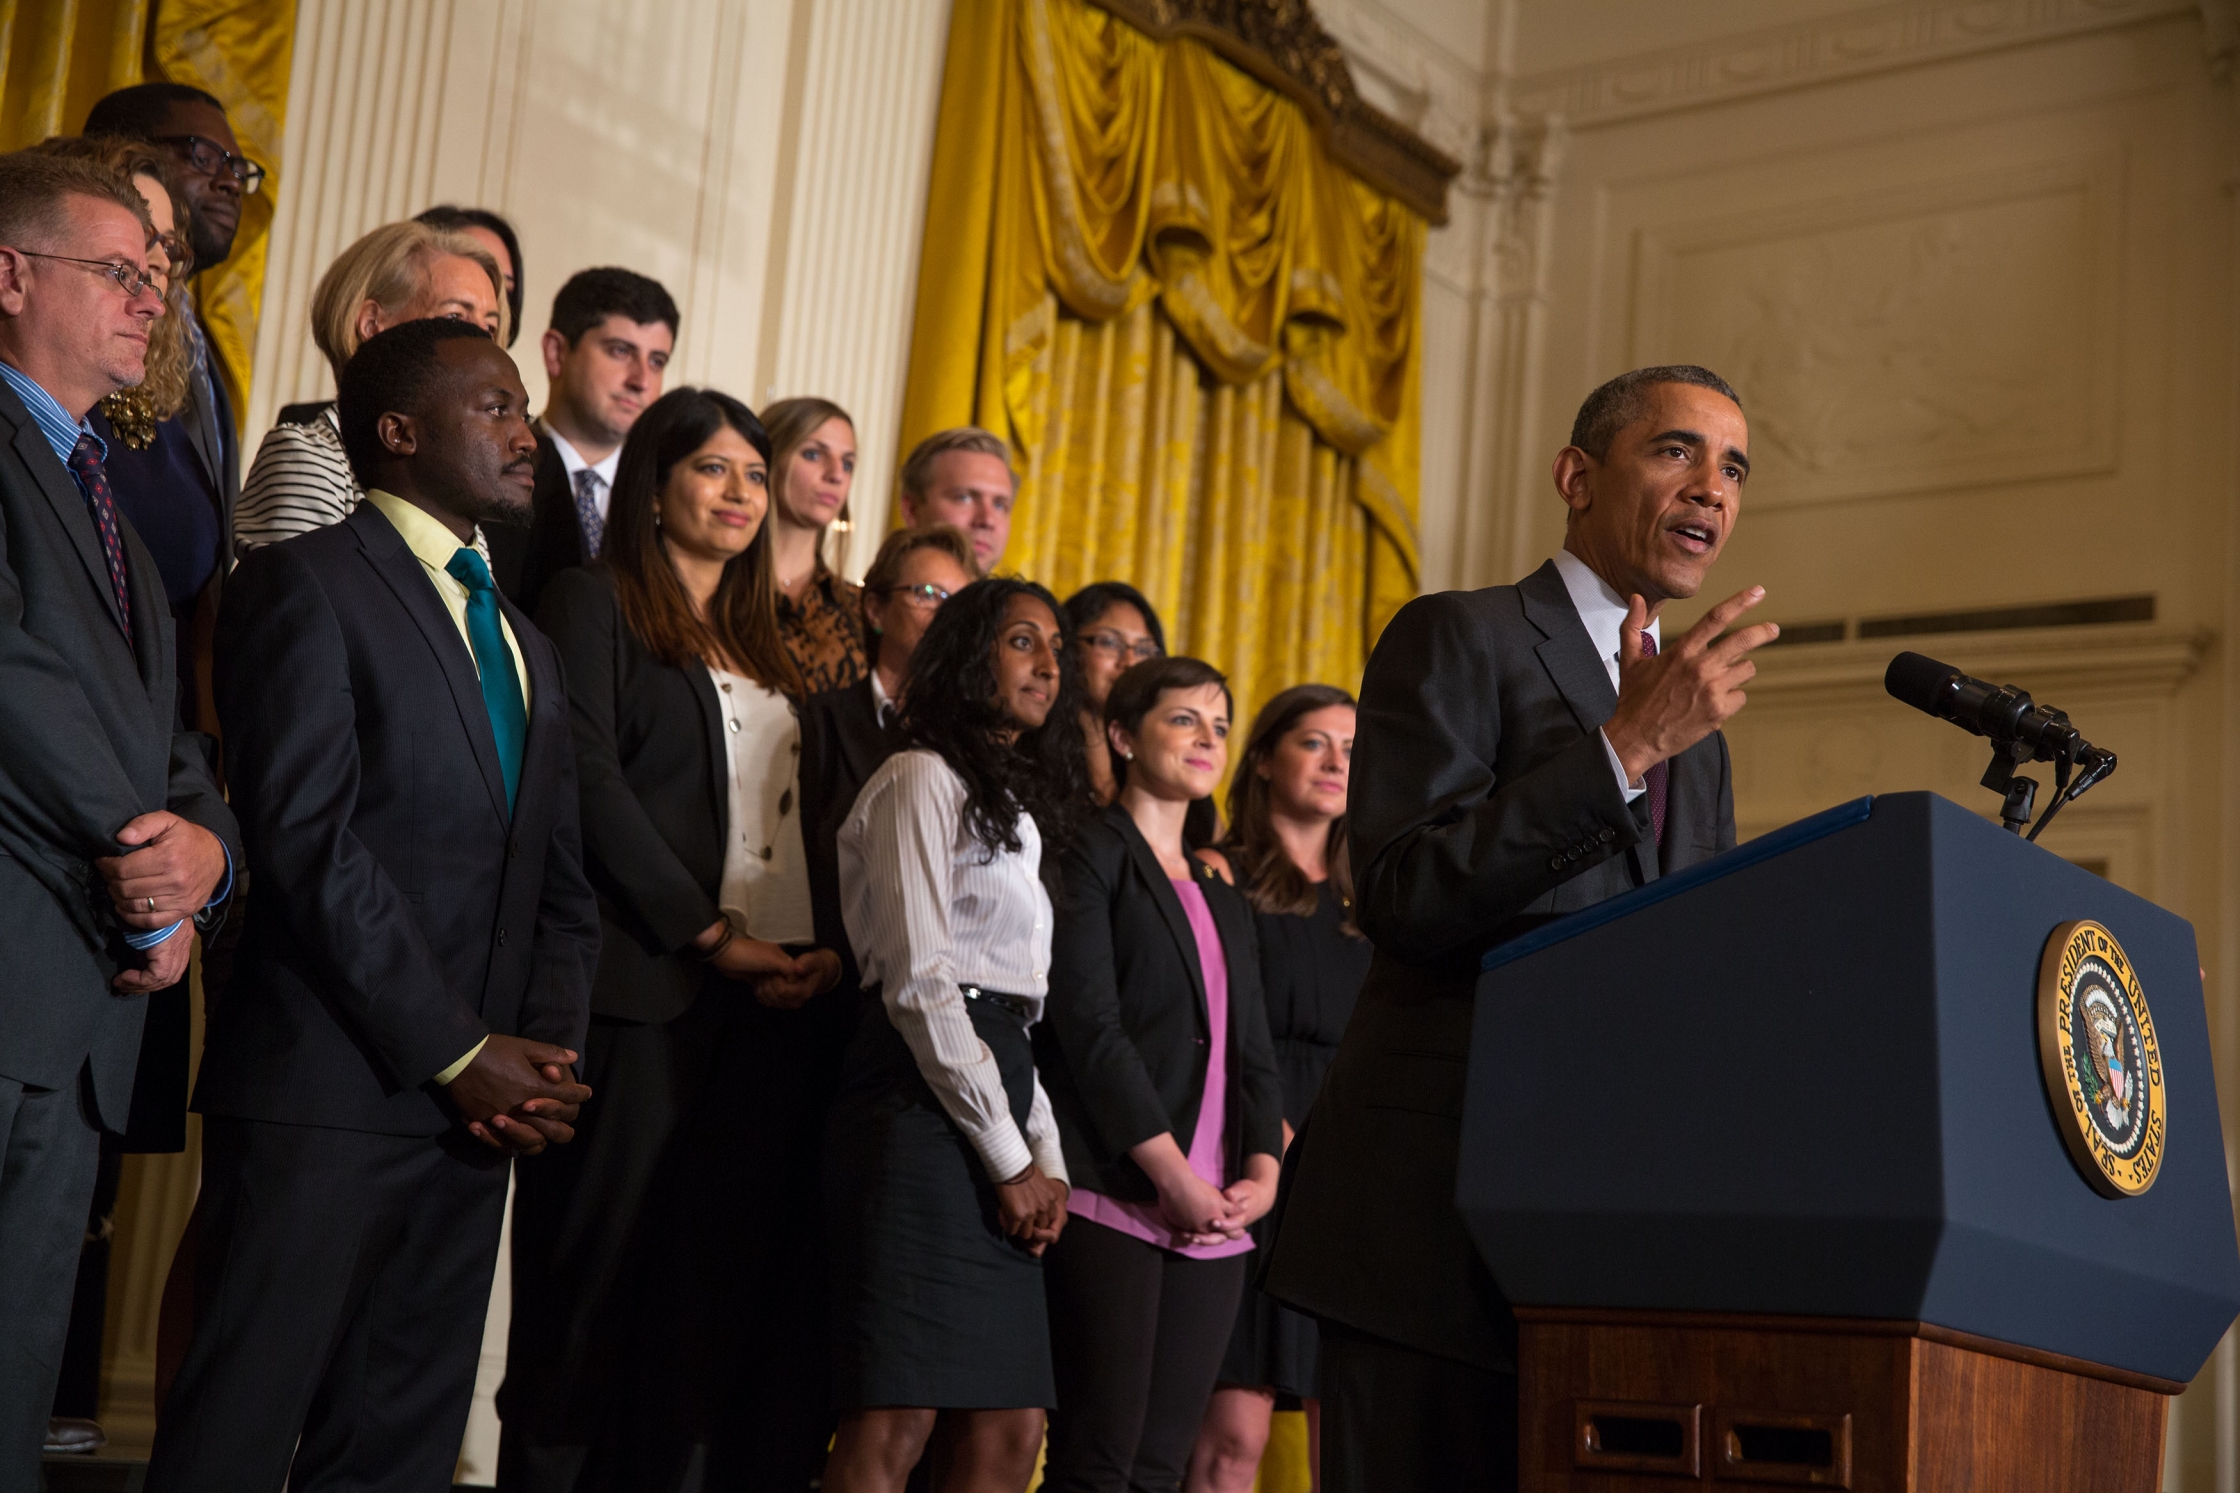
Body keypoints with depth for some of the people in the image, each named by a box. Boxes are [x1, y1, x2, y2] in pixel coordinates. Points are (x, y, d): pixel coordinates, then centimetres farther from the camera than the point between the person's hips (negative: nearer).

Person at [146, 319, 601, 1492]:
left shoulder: (524, 645, 22)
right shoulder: (308, 583, -2)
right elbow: (310, 841, -13)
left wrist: (546, 1047, 0)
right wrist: (460, 1052, -14)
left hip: (475, 1117, 7)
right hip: (325, 1096, -7)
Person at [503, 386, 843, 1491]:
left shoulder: (764, 649, 22)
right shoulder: (594, 605, 3)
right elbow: (591, 783, -9)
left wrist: (824, 948, 1)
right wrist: (711, 934, -13)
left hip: (763, 1001, 6)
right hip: (640, 993, -6)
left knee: (717, 1283, 3)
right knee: (598, 1277, -3)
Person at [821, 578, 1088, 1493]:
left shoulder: (1016, 809, 26)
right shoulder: (925, 780, -1)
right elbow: (919, 981, -11)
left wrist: (1048, 1159, 8)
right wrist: (1010, 1158, -11)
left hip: (993, 1092, 9)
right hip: (925, 1100, -9)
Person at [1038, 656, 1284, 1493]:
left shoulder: (1223, 896, 24)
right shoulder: (1092, 854, 2)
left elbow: (1252, 1049, 19)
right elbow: (1087, 1023, -9)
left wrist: (1262, 1171, 0)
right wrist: (1173, 1175, -13)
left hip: (1215, 1217, 7)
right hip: (1115, 1201, -6)